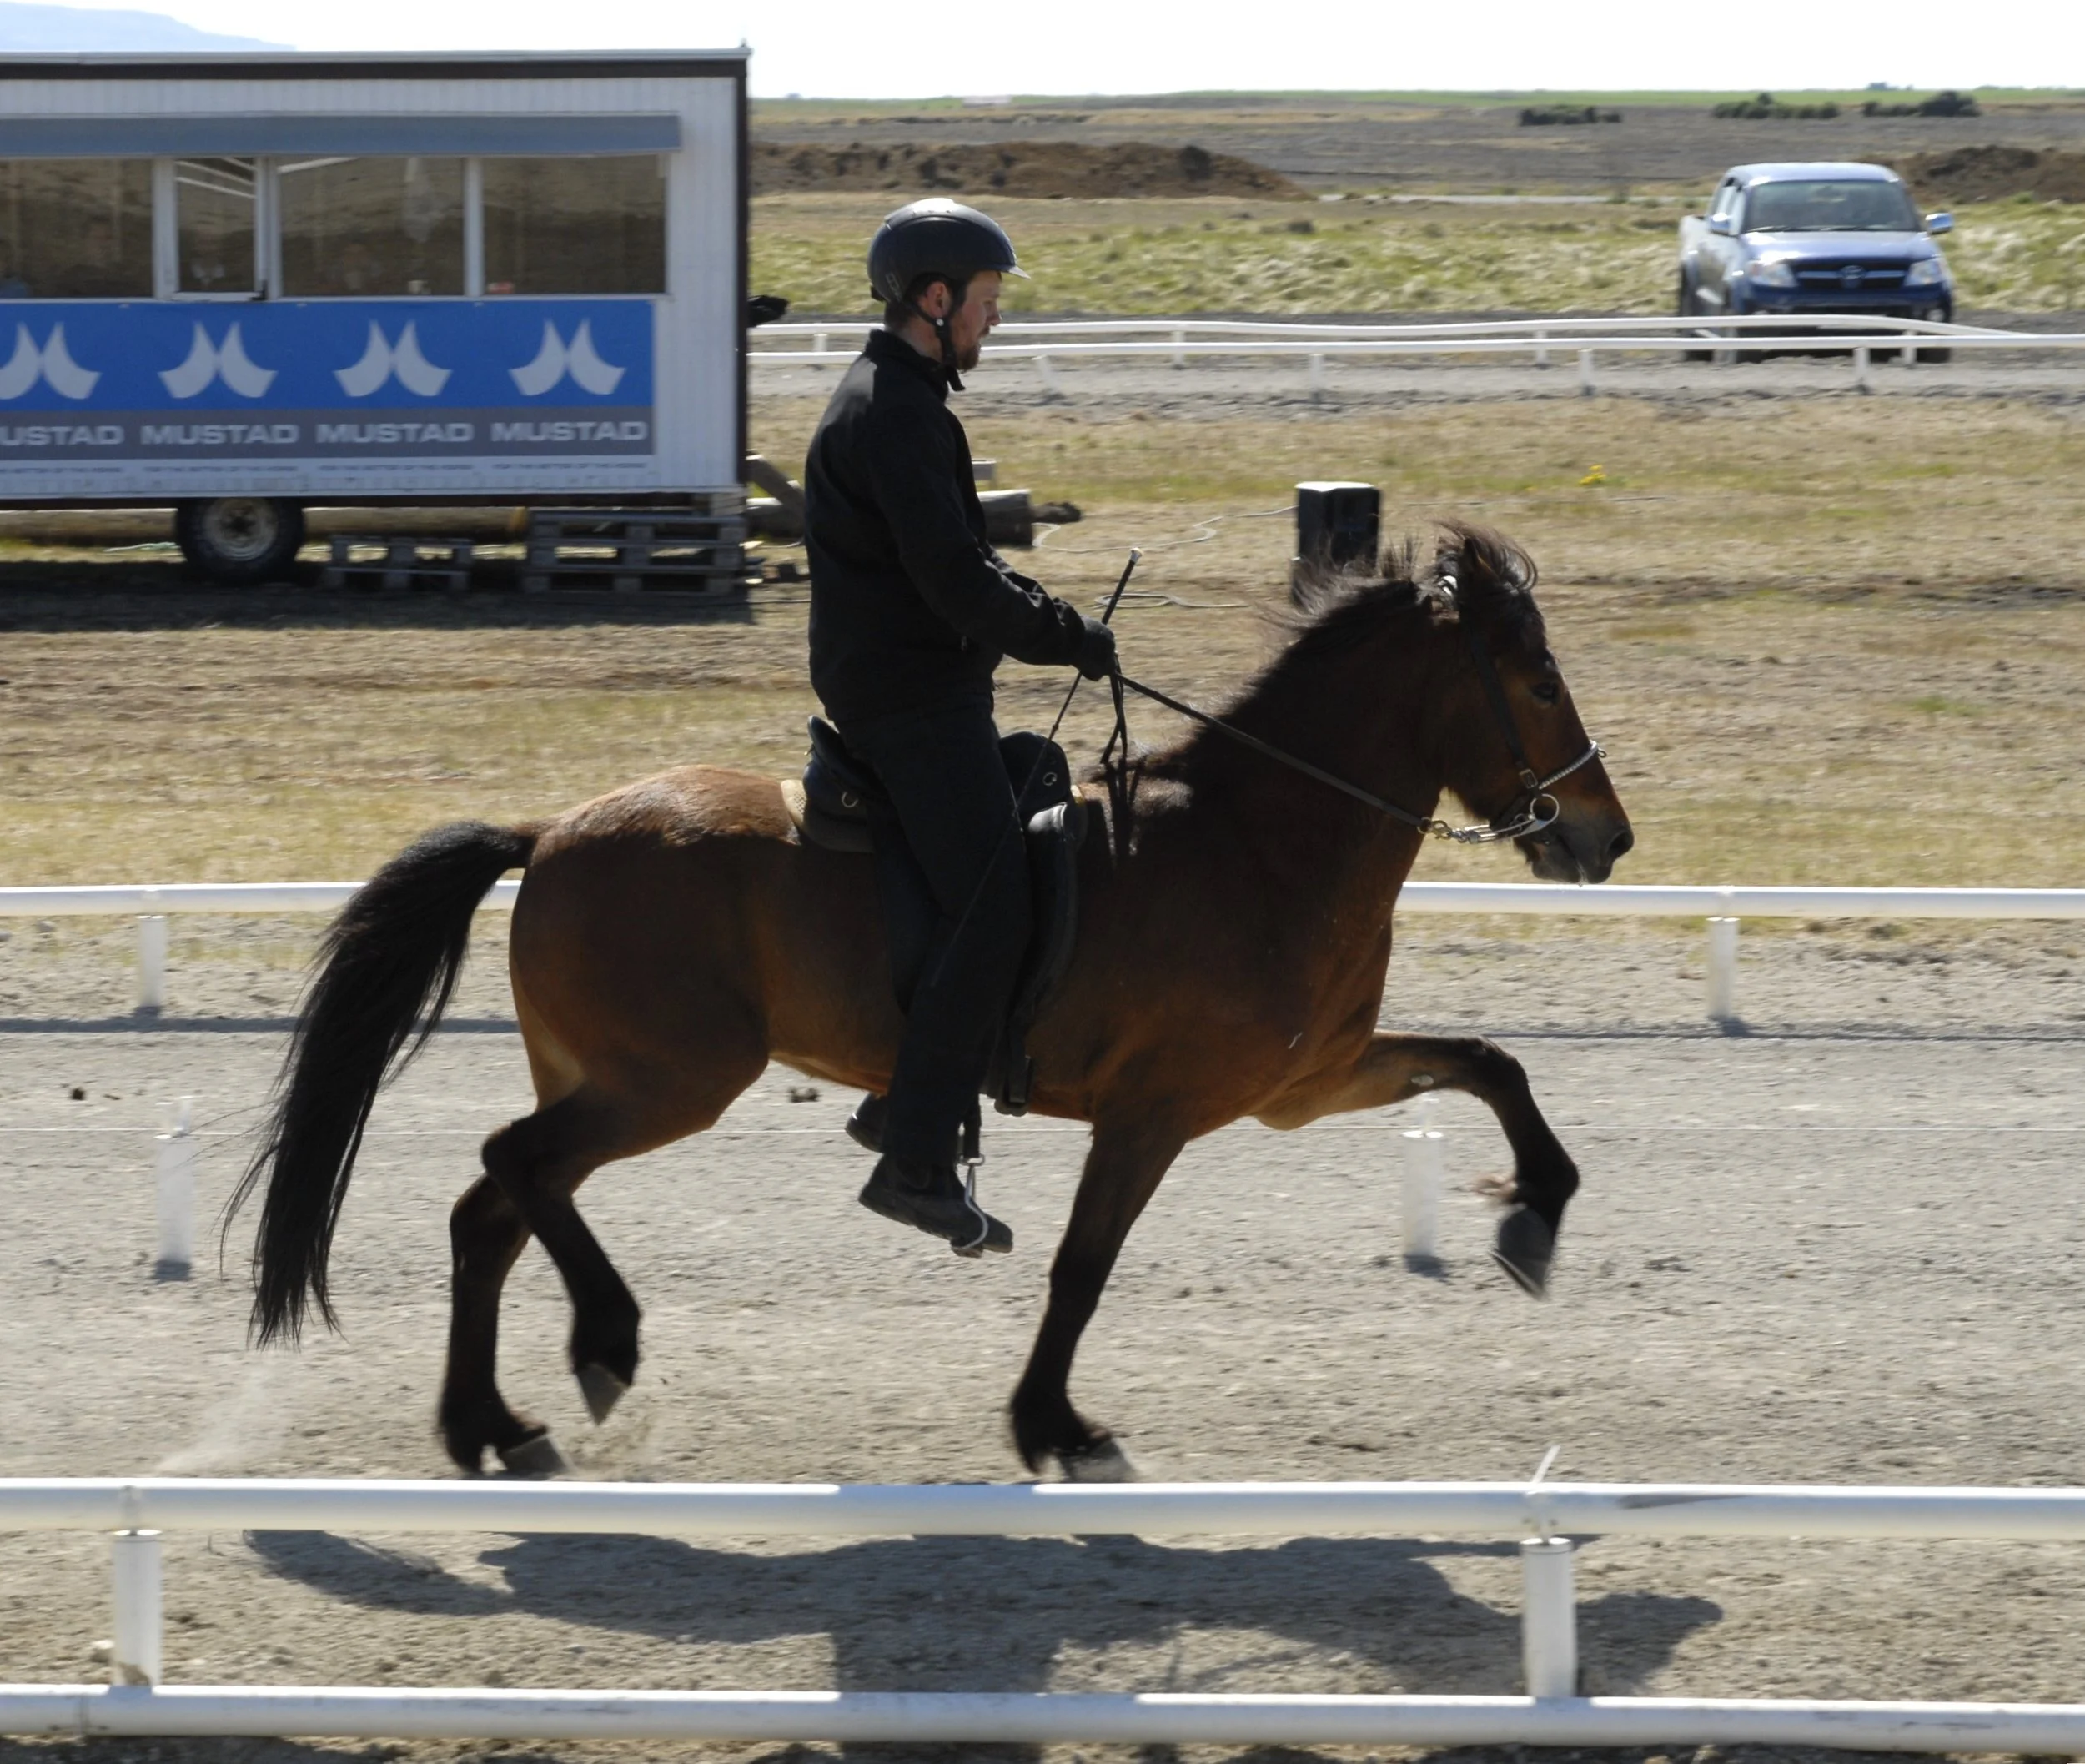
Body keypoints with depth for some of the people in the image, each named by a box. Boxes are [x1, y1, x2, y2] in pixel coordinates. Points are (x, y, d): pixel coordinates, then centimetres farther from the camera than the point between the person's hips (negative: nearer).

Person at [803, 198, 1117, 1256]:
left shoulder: (894, 399, 18)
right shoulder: (895, 413, -17)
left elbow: (959, 561, 25)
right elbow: (952, 577, -23)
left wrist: (1044, 616, 11)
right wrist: (1066, 639, -13)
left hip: (919, 687, 11)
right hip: (909, 699, -11)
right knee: (989, 909, -15)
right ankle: (915, 1160, -18)